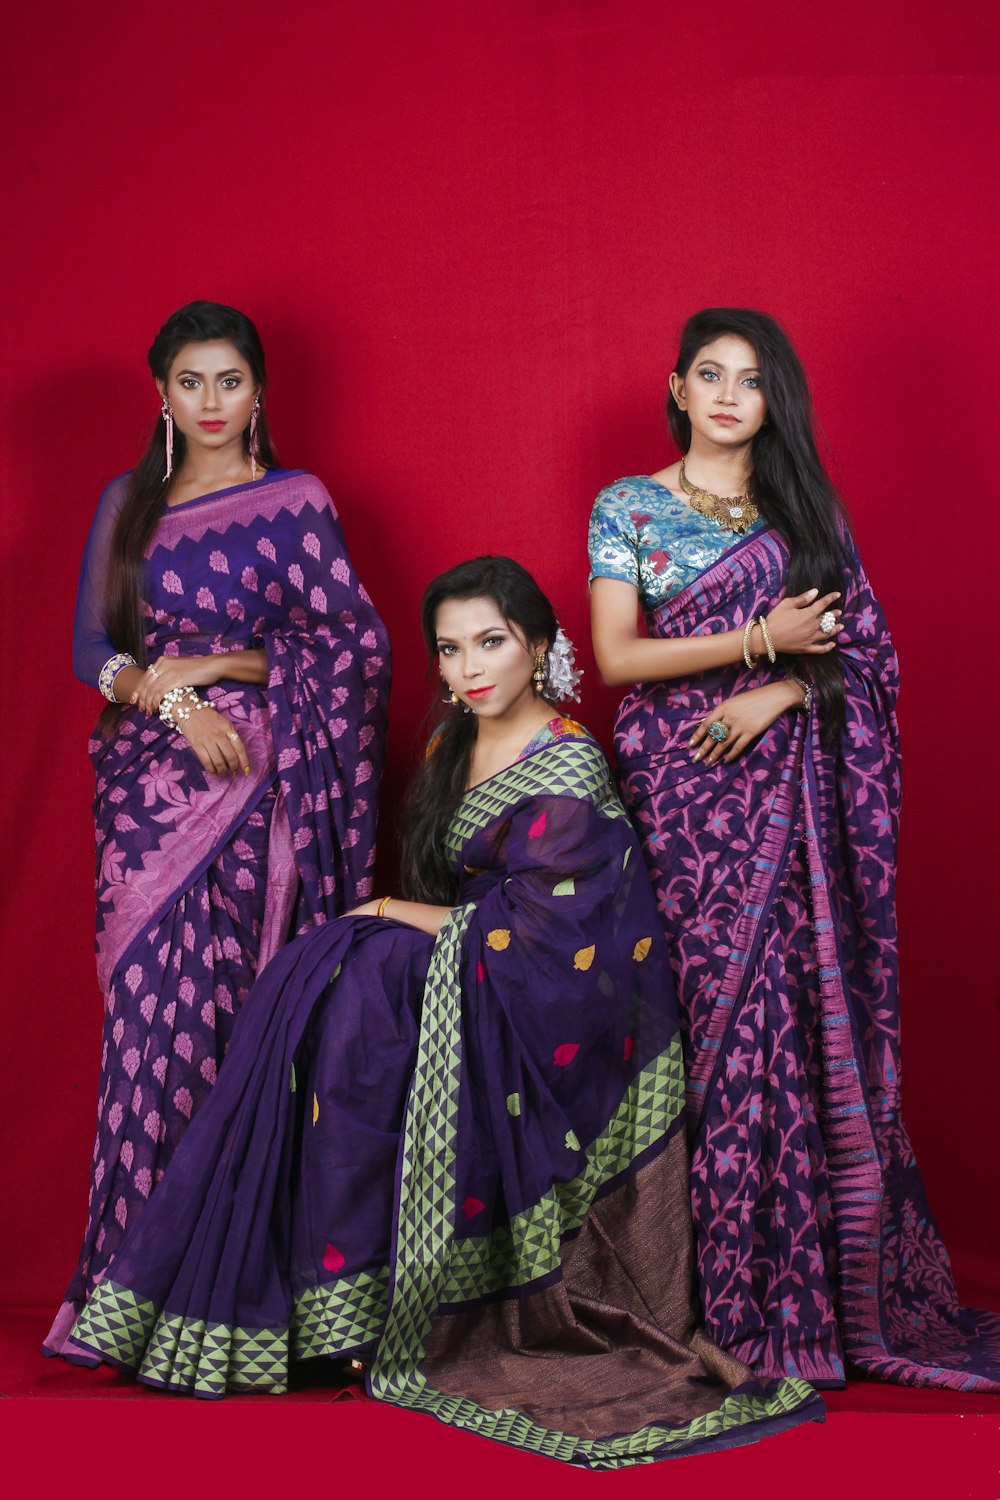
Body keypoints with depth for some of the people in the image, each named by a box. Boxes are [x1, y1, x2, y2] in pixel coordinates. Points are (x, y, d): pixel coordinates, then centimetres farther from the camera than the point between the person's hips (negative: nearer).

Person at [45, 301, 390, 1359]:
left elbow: (355, 644, -1)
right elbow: (91, 647, 9)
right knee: (150, 1009, -2)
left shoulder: (293, 502, 4)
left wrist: (214, 664, -6)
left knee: (215, 1010, -8)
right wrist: (173, 701, -10)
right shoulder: (127, 504, 14)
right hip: (146, 785, 3)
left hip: (252, 787, -3)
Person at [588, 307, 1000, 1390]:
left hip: (788, 784, 2)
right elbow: (615, 655, -3)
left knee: (802, 1005, -4)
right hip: (682, 780, -2)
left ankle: (814, 1279, 4)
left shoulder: (803, 507, 13)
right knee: (723, 1006, -6)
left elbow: (864, 646, 8)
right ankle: (738, 1296, 2)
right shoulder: (628, 507, 6)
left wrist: (779, 692, -10)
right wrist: (762, 636, -8)